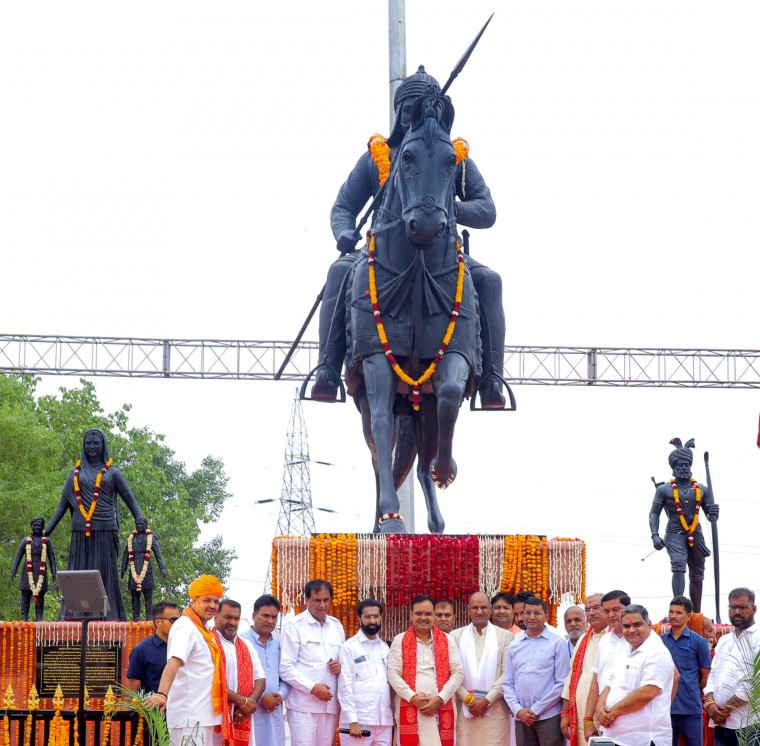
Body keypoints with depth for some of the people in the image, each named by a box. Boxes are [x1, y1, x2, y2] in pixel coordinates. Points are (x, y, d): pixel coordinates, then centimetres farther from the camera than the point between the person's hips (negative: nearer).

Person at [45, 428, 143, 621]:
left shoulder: (112, 472, 9)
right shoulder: (76, 473, 15)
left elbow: (129, 499, 5)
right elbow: (63, 502, 14)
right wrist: (49, 528, 5)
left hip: (105, 530, -2)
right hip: (81, 531, 2)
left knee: (105, 573, -5)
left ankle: (109, 615, -7)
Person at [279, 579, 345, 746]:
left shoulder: (336, 626, 15)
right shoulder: (295, 627, -3)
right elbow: (286, 668, -7)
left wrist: (341, 666, 0)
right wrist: (313, 688, -15)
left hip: (329, 704, 6)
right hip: (303, 705, -5)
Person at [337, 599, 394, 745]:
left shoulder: (385, 648, 16)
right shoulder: (350, 647, -1)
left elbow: (390, 683, 16)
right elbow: (345, 686, -6)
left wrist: (394, 715, 5)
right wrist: (353, 720, -14)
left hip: (384, 721, 5)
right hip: (358, 721, -5)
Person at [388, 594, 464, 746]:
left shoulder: (447, 640, 11)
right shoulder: (400, 641, 8)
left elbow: (458, 672, 5)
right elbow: (393, 673, 1)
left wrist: (440, 698, -7)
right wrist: (413, 697, -11)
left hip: (441, 708, 1)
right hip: (410, 708, -1)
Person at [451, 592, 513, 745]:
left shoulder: (505, 636, 4)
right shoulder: (456, 636, 7)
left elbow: (507, 674, -1)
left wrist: (487, 701, -7)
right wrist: (468, 699, -6)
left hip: (494, 708, -1)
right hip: (464, 708, 1)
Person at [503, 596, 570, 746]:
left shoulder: (558, 643, -1)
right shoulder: (514, 646, 12)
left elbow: (562, 683, -6)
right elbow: (508, 683, 11)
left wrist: (535, 710, -8)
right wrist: (518, 710, -5)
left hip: (549, 717, -4)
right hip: (521, 718, 4)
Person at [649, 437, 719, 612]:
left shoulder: (702, 490, 11)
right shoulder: (664, 489, 4)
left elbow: (711, 517, 13)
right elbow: (654, 514, 4)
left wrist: (713, 513, -12)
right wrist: (655, 535, -10)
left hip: (696, 535, 4)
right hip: (674, 534, -4)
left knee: (697, 576, 9)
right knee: (679, 566, -26)